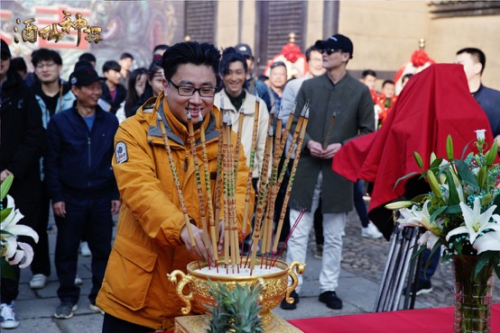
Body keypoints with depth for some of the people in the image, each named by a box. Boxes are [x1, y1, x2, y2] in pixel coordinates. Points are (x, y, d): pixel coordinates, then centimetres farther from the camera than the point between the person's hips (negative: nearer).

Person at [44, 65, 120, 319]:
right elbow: (51, 162, -3)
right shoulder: (60, 122, -2)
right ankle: (67, 298, 20)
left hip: (102, 197, 1)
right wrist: (56, 197, -7)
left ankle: (100, 296, 20)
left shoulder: (110, 122, 3)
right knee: (67, 250, 7)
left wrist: (117, 194, 1)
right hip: (70, 198, -1)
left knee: (102, 249, 8)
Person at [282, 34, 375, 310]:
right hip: (307, 168, 1)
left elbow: (368, 131, 1)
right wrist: (308, 142, -11)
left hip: (339, 170, -1)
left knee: (334, 236, 9)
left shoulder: (360, 91, 0)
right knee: (298, 233, 3)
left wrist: (342, 146, -14)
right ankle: (293, 286, 11)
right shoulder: (309, 86, 6)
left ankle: (328, 287, 20)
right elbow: (294, 122, 8)